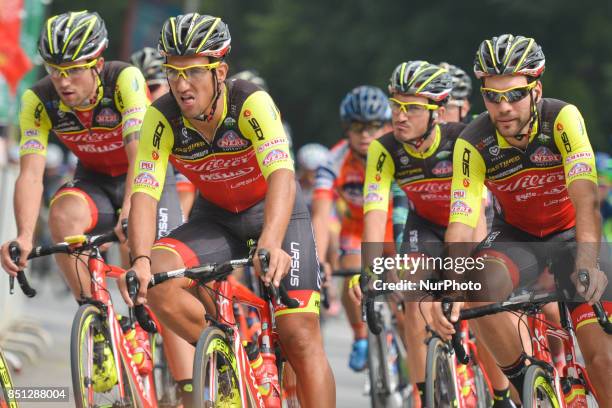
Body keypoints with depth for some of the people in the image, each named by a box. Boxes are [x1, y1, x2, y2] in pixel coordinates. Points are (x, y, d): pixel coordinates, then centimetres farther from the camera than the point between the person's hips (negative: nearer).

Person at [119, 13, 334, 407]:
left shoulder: (251, 103, -29)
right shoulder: (162, 118, -20)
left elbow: (281, 175, -42)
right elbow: (145, 193, -26)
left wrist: (270, 244, -59)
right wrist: (141, 260, -44)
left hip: (275, 212, -3)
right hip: (216, 218, 3)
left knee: (299, 334, -14)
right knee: (156, 278, -25)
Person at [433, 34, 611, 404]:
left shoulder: (562, 119, -26)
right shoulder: (473, 144, -20)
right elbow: (461, 223, -26)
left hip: (572, 233, -1)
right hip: (516, 236, 1)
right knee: (479, 288, -32)